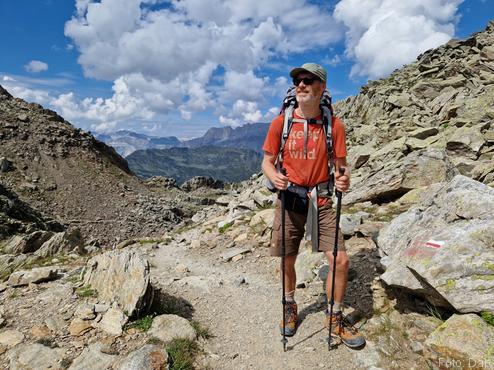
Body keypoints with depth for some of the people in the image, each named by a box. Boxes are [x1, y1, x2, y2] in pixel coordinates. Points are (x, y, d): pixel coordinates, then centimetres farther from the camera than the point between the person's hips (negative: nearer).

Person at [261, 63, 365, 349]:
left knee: (341, 260, -6)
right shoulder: (280, 123, -3)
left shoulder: (334, 125, -3)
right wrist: (273, 176, -19)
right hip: (289, 199, 0)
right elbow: (267, 161, 3)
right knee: (287, 261, 10)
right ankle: (290, 307, 40)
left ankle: (335, 318, 21)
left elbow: (341, 164, 1)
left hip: (322, 201, 0)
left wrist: (344, 178, -23)